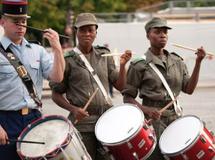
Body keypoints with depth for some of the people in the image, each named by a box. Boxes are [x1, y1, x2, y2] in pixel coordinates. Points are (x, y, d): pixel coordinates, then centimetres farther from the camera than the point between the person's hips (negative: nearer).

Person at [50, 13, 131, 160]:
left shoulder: (104, 55, 9)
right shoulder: (68, 61, -3)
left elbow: (120, 86, 9)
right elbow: (56, 95, 1)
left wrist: (122, 65, -6)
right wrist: (73, 109, -14)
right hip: (82, 122, -3)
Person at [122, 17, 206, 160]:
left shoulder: (177, 62, 10)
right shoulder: (139, 65, -4)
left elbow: (189, 89, 3)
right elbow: (128, 97, -3)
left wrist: (198, 62, -6)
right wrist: (145, 109, -21)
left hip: (175, 117, 5)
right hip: (153, 119, -5)